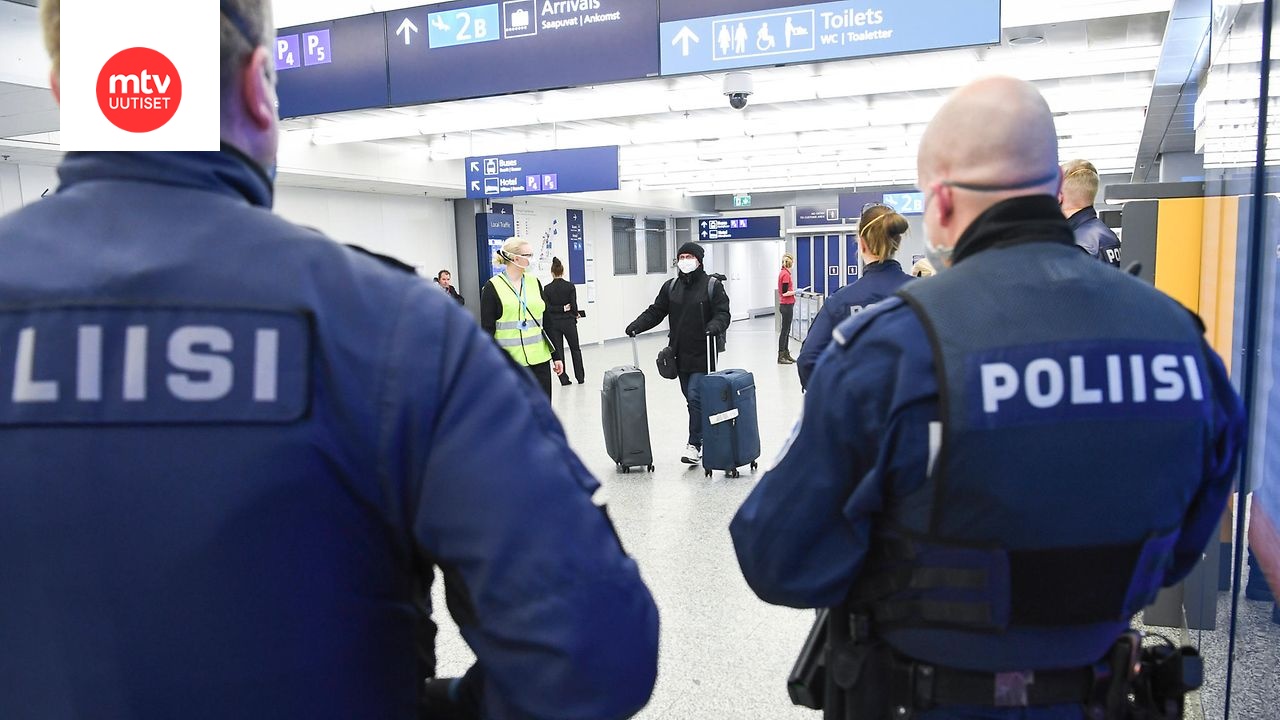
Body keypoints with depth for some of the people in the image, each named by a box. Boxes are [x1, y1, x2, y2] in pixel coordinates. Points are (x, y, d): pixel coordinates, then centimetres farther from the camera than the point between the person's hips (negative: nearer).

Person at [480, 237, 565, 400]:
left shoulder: (534, 282, 8)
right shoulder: (492, 287, -6)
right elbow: (487, 330, -5)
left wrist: (556, 355, 12)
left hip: (539, 359, 4)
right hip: (508, 362, -4)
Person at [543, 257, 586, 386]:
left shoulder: (547, 289, -6)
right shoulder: (570, 286, -8)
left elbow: (547, 308, -11)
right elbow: (574, 305, -10)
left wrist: (563, 308, -6)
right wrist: (576, 314, 10)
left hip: (553, 323, 0)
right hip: (568, 322, 0)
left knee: (558, 351, 7)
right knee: (575, 349, 16)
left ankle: (564, 379, 8)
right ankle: (580, 377, 19)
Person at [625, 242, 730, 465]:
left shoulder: (713, 286, -3)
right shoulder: (671, 287, 11)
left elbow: (723, 313, -7)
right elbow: (655, 311, 10)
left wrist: (714, 326, -29)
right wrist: (636, 326, -5)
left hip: (702, 354, -5)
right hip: (680, 354, 6)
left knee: (696, 397, -13)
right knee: (691, 399, 12)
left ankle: (694, 445, -5)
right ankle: (703, 438, 25)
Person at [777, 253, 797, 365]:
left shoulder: (783, 273, 11)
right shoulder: (786, 274, -17)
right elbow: (785, 293, -21)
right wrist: (795, 292, -10)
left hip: (785, 305, 10)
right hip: (787, 305, -10)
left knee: (787, 330, 15)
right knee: (785, 331, -4)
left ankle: (786, 354, 22)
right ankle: (781, 356, 0)